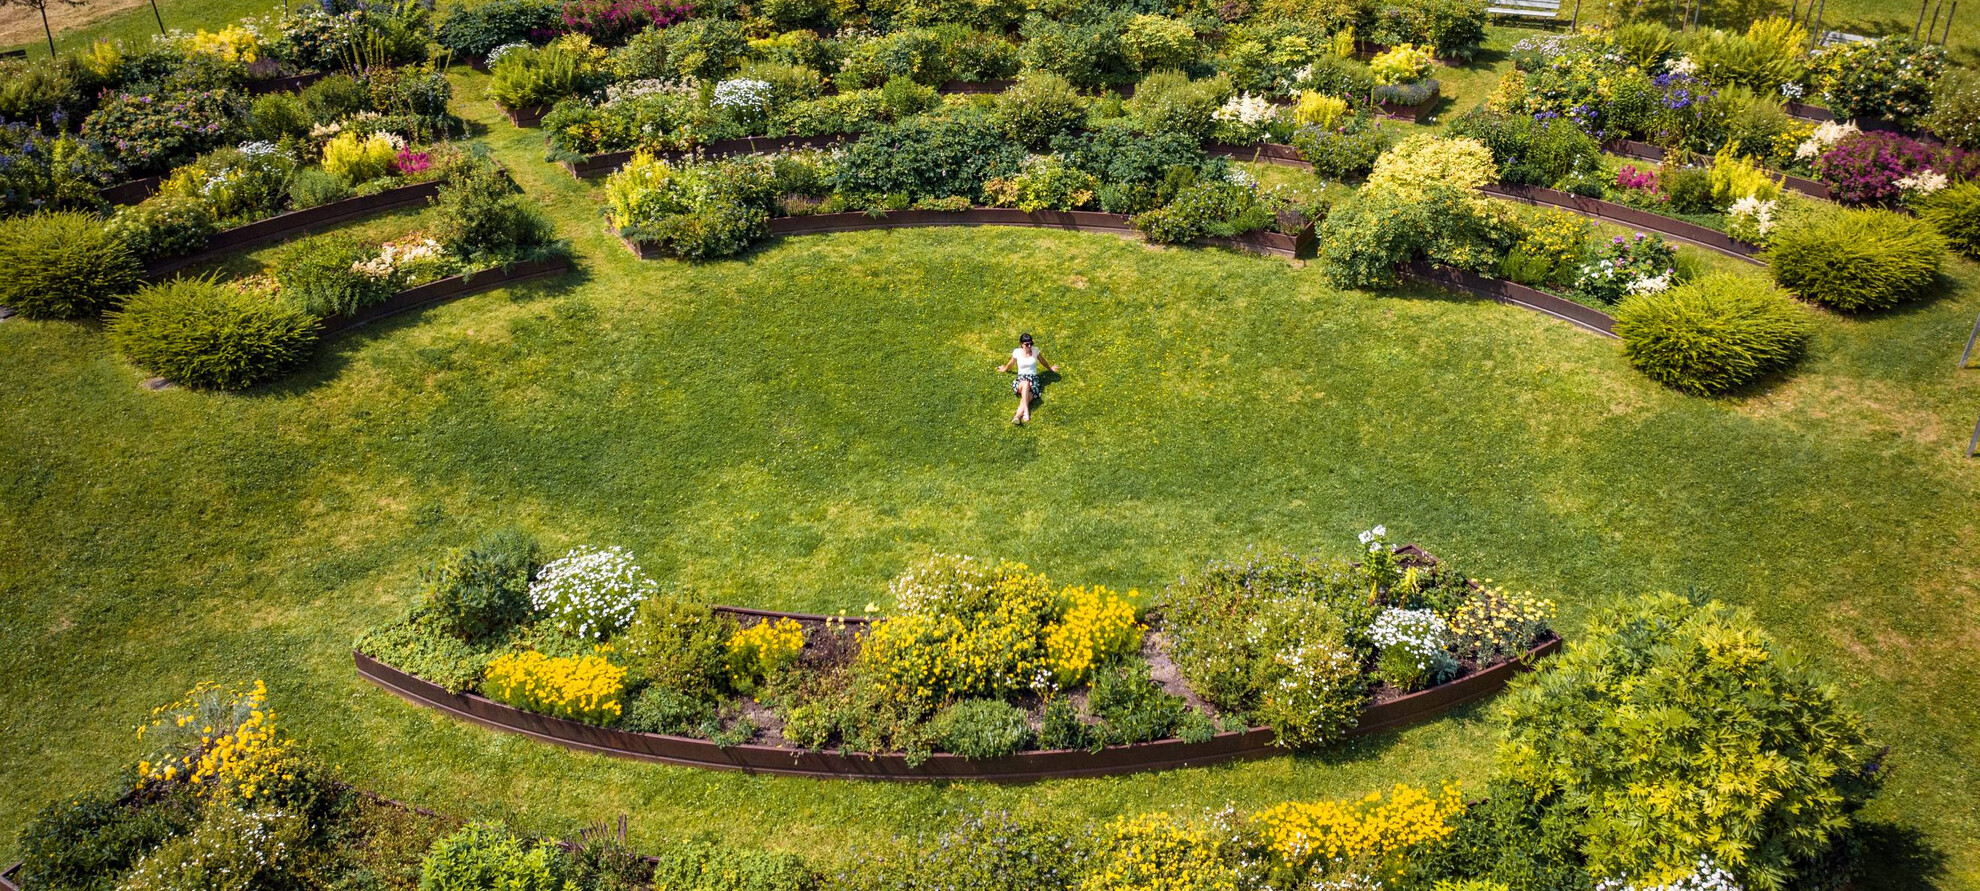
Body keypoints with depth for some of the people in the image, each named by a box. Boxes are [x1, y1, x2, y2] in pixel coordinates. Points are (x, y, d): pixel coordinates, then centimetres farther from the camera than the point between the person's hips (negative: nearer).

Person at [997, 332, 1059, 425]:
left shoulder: (1035, 350, 6)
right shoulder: (1017, 352, 4)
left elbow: (1043, 361, 26)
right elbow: (1011, 364, 26)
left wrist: (1050, 369, 40)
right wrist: (1004, 369, 41)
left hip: (1033, 378, 1)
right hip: (1021, 378, -1)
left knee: (1028, 395, -34)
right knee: (1026, 384, -41)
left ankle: (1017, 416, -48)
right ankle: (1026, 411, -46)